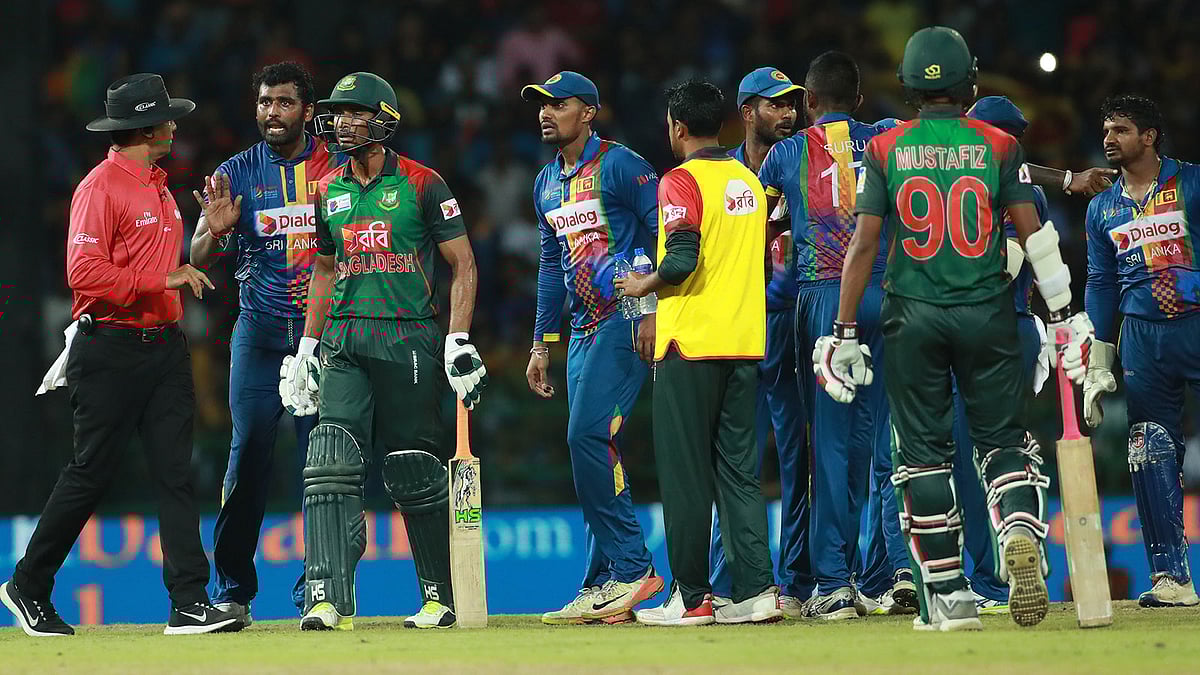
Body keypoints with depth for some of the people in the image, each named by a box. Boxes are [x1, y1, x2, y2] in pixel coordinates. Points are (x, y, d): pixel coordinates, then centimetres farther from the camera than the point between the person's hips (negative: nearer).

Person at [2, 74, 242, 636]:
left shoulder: (158, 186, 18)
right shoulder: (101, 187, -11)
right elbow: (84, 273, -21)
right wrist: (163, 280, -21)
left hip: (165, 348, 8)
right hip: (111, 352, -8)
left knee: (175, 474, -1)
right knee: (90, 475, -1)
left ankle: (190, 603, -5)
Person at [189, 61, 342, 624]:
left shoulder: (338, 169, 4)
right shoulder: (237, 173, 5)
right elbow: (199, 260, 0)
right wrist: (216, 231, -22)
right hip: (259, 334, 0)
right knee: (249, 457, -5)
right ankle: (232, 592, 1)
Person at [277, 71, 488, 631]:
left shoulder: (421, 185, -3)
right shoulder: (328, 191, 13)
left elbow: (463, 265, -2)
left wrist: (459, 343, -11)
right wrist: (306, 347, 18)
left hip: (408, 342, -4)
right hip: (343, 344, 4)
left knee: (414, 474, 0)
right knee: (331, 466, -11)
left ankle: (439, 598, 14)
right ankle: (329, 600, -16)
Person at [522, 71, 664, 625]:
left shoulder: (620, 165, -7)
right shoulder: (548, 184, 18)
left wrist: (653, 310, -18)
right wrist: (541, 344, 21)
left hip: (626, 322, -9)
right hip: (582, 329, 9)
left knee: (588, 435, -18)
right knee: (593, 450, 7)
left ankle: (631, 567, -13)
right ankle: (603, 585, 9)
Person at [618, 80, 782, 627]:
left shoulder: (682, 181, -10)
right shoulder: (748, 180, 13)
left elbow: (681, 260, -21)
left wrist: (641, 286, -2)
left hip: (692, 344, -7)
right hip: (744, 343, 7)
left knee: (685, 472, -1)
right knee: (738, 468, 9)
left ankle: (691, 597, 0)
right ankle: (755, 588, 2)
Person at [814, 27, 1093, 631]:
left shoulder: (885, 150, 0)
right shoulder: (997, 146, 1)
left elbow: (864, 244, -3)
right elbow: (1034, 234, -3)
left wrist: (844, 332, 0)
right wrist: (1064, 317, 2)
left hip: (913, 319, 0)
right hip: (987, 315, 0)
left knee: (924, 451, 6)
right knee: (1001, 438, 11)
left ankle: (948, 597, 4)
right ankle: (1021, 530, -20)